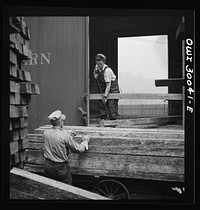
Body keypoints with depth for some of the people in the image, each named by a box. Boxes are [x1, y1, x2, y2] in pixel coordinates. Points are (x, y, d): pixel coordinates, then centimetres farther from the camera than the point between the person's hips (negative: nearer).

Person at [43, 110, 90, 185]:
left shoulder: (46, 133, -6)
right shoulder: (65, 136, -22)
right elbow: (78, 149, -11)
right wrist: (85, 140, 6)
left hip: (47, 165, 6)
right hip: (60, 167, -6)